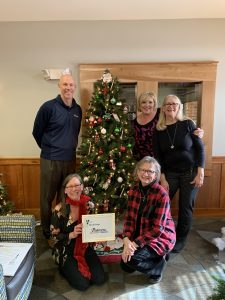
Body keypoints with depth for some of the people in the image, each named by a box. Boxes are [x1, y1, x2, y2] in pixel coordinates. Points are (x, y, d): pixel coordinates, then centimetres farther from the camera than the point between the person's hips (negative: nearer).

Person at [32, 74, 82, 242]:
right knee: (47, 197, 8)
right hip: (50, 160, -4)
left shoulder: (78, 109, 5)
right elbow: (37, 132, -2)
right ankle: (47, 232, 27)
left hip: (70, 160, 5)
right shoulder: (48, 107, -10)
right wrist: (49, 149, 8)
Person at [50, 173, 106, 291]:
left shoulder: (89, 204, -7)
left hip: (85, 247, 4)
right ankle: (65, 269, 16)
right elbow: (54, 236, -12)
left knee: (100, 279, -7)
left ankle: (80, 269, 21)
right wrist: (72, 235, -28)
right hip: (66, 251, -3)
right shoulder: (59, 209, -19)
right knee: (83, 284, -13)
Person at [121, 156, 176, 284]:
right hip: (140, 235, 7)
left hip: (161, 237, -6)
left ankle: (158, 266, 6)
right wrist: (127, 240, -20)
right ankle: (157, 256, 26)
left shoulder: (162, 194, -23)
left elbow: (157, 229, -24)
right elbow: (129, 218, -5)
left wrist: (135, 244, -27)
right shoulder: (134, 190, -5)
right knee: (125, 266, 7)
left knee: (131, 258, -23)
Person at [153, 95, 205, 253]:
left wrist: (200, 173, -13)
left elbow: (200, 148, -7)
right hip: (170, 173, 2)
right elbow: (158, 156, -1)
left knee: (186, 208, 7)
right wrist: (162, 179, -6)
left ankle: (180, 239, 28)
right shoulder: (159, 130, -2)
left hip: (191, 172, -2)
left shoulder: (188, 124, -8)